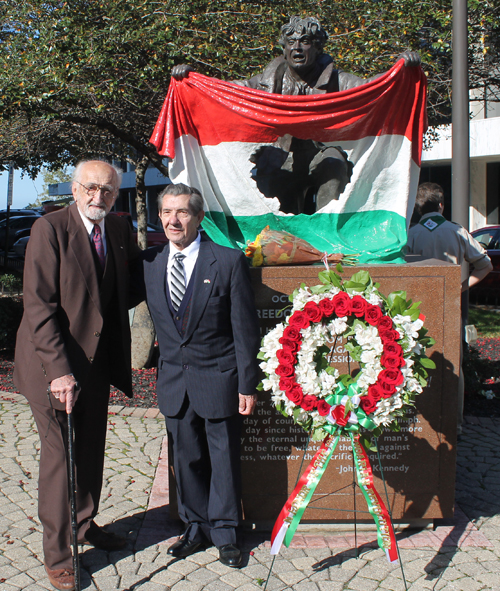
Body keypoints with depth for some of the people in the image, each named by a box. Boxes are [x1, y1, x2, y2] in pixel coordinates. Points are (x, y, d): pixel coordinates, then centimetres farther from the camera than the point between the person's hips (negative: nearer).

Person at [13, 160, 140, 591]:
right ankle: (57, 552, 19)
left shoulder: (120, 230, 4)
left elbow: (124, 289, 16)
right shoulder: (50, 228, -15)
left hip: (98, 358, 6)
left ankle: (86, 524, 39)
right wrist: (59, 370, -24)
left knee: (92, 447, 17)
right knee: (59, 453, 3)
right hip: (54, 362, -6)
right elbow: (39, 306, -19)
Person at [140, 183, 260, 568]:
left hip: (218, 377, -3)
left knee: (223, 456, 9)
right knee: (185, 457, 14)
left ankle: (224, 532, 27)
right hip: (173, 379, 4)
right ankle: (196, 527, 33)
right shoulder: (149, 263, 2)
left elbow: (245, 327, -8)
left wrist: (247, 384, -9)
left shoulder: (229, 261, -9)